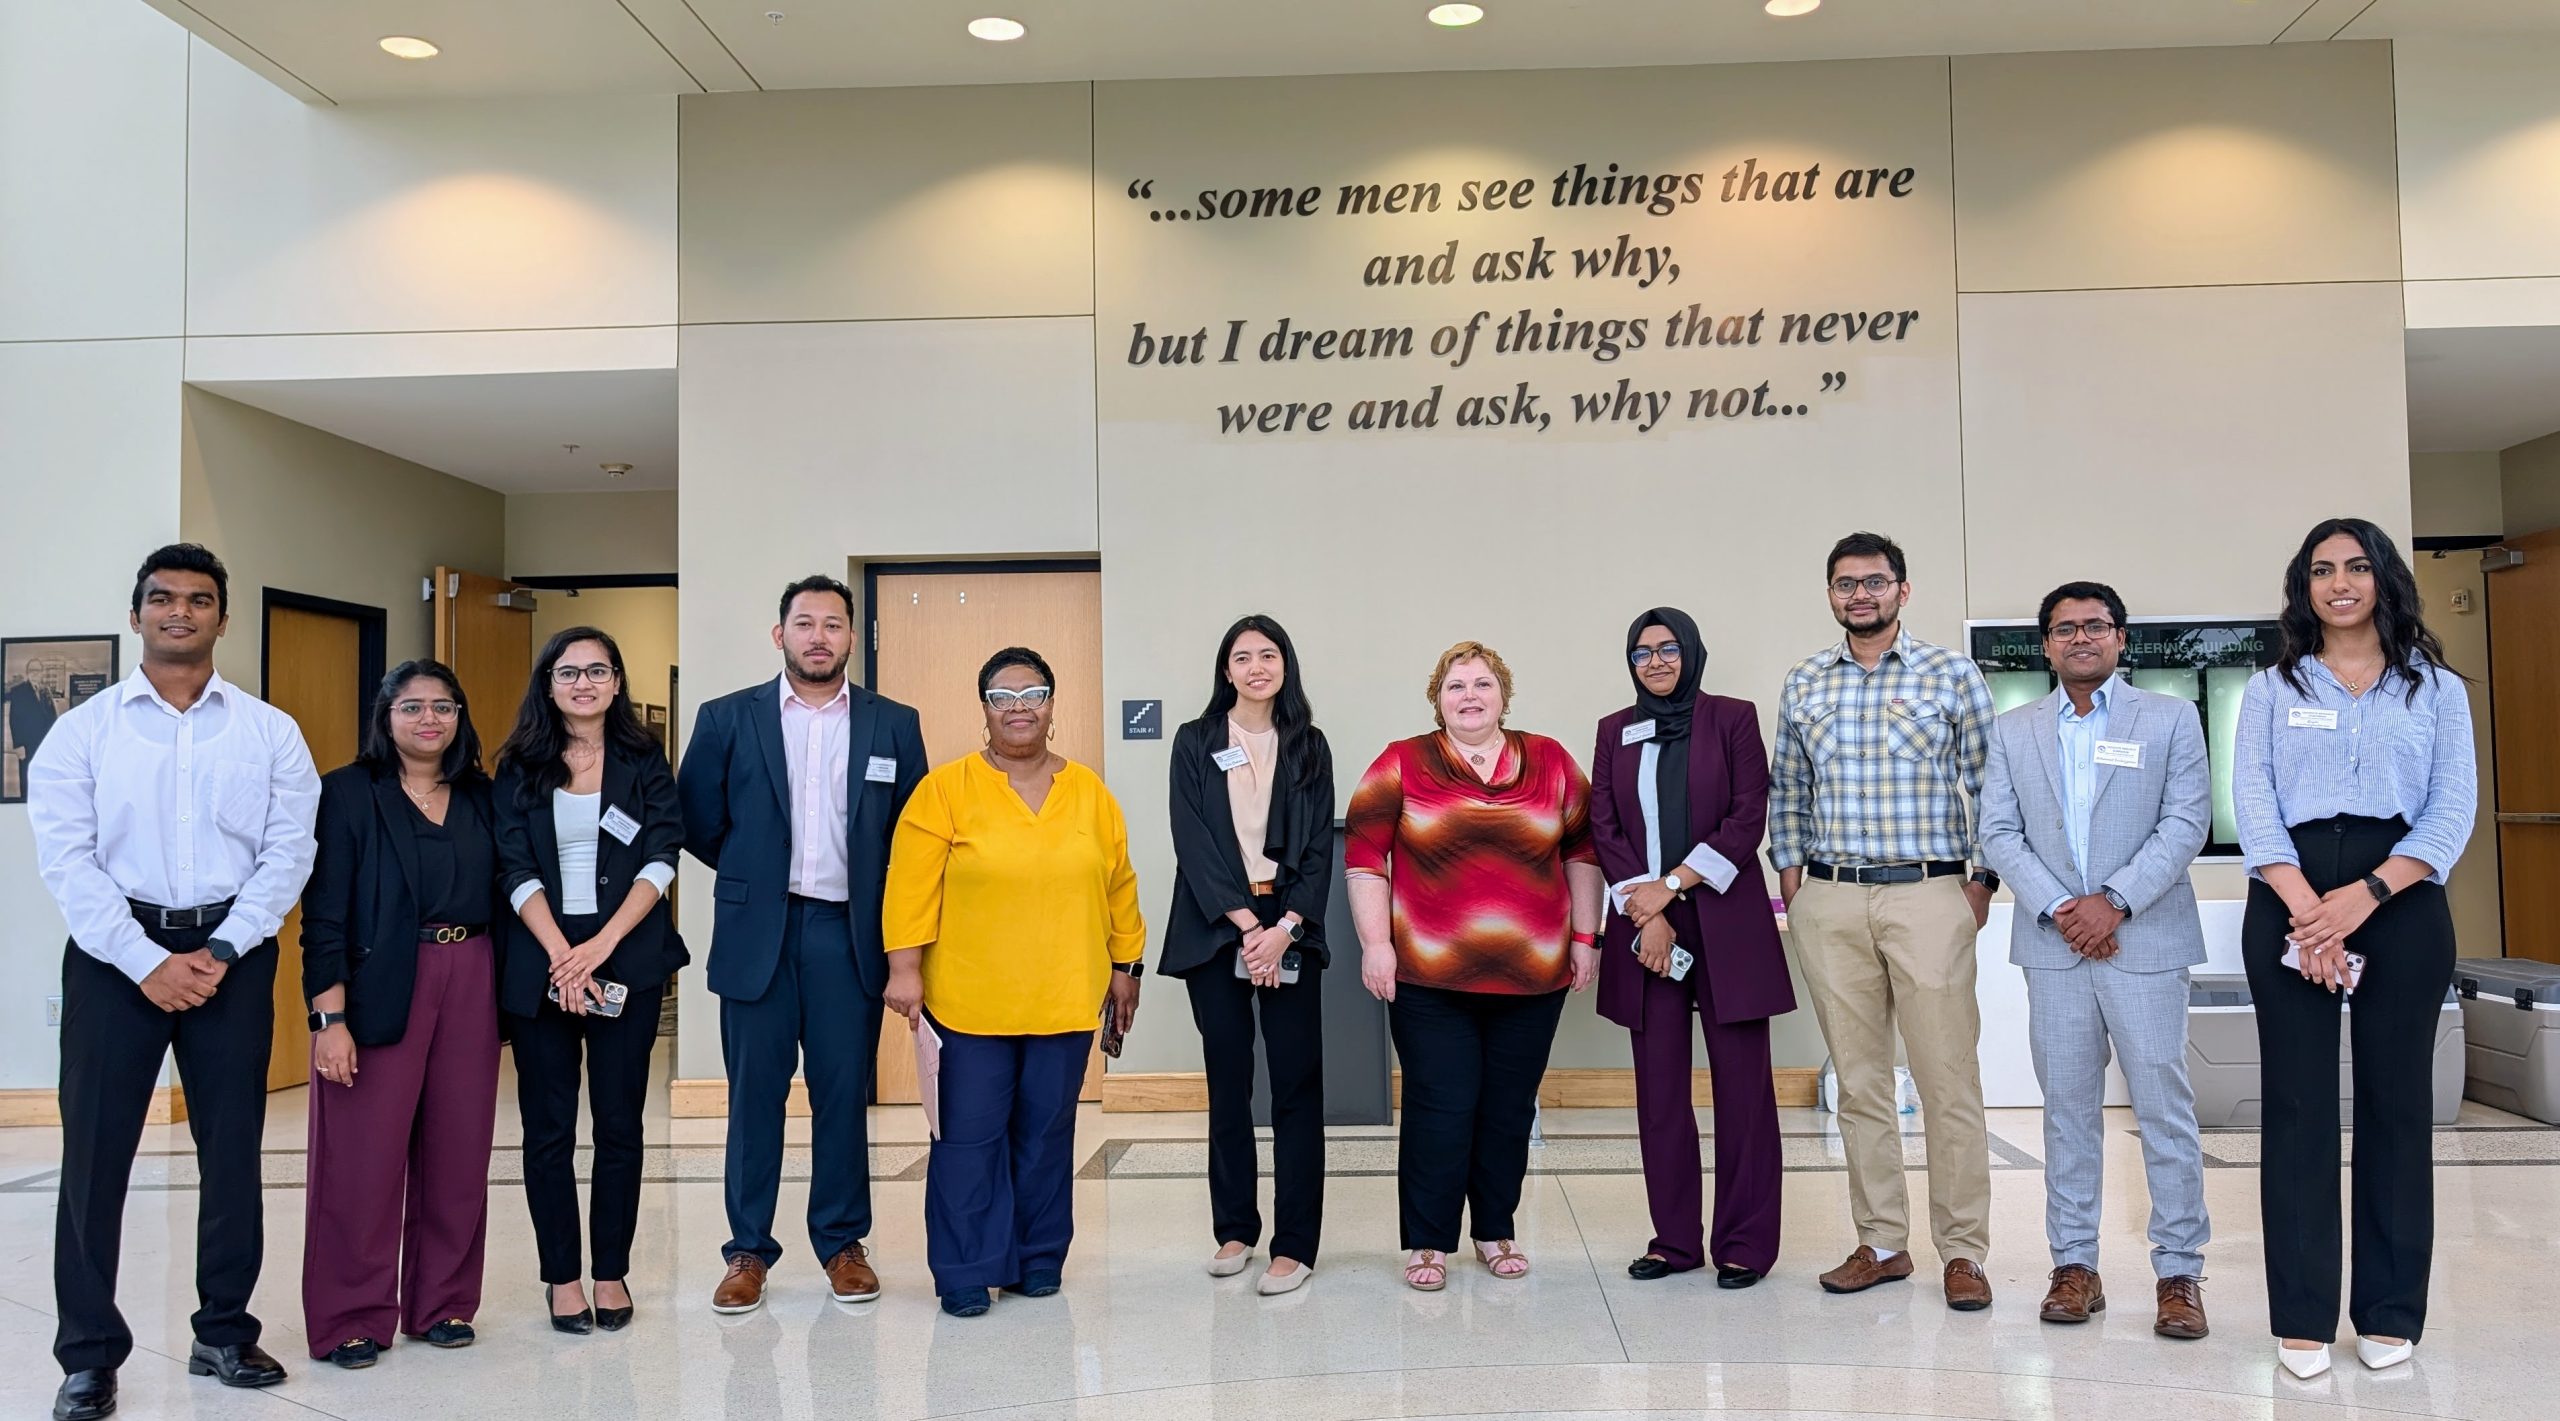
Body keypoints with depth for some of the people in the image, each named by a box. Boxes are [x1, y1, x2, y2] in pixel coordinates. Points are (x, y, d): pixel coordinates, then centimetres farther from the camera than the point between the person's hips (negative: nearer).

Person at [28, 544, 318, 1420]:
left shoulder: (270, 732, 5)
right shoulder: (83, 731, 3)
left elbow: (288, 853, -1)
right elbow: (65, 860, -5)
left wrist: (220, 952, -12)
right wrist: (148, 961, -14)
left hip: (233, 952, 1)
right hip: (116, 951, -1)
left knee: (233, 1148, 7)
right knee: (96, 1150, 1)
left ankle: (224, 1334, 21)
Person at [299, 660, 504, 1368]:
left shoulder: (482, 799, 11)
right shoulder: (348, 793, -2)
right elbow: (324, 915, -6)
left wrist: (504, 998, 5)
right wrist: (329, 1018, -13)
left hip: (469, 984, 4)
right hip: (379, 988, -4)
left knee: (458, 1150, 7)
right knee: (365, 1157, -1)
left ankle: (443, 1303, 20)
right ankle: (352, 1318, 12)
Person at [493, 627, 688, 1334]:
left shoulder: (645, 762, 6)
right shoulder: (521, 768, 6)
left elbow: (660, 861, -2)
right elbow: (516, 870, -2)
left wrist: (600, 946, -13)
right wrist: (561, 955, -14)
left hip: (627, 959, 0)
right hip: (540, 960, 0)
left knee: (619, 1121, 3)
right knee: (548, 1127, 4)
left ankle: (611, 1271, 14)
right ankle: (561, 1275, 14)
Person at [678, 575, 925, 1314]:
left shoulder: (894, 724, 5)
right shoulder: (727, 718, 3)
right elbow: (697, 822, 6)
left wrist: (881, 907, 4)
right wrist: (754, 872, 9)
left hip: (849, 934, 1)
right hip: (757, 934, 0)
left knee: (844, 1093, 7)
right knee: (754, 1094, 5)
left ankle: (843, 1243, 19)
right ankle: (748, 1248, 16)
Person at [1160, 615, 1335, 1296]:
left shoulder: (1309, 747, 8)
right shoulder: (1194, 743, 5)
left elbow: (1320, 848, 3)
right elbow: (1193, 841, -3)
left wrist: (1285, 927, -11)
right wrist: (1244, 923, -12)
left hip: (1289, 929, 0)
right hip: (1217, 929, 0)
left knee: (1297, 1085, -3)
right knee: (1227, 1081, 7)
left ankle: (1295, 1244, 1)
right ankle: (1234, 1229, 18)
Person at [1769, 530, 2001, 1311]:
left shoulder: (1952, 675, 2)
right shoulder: (1804, 682, 11)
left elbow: (1990, 785, 3)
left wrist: (1983, 881, -2)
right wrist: (1789, 875, 9)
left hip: (1929, 896, -3)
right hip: (1828, 903, 3)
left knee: (1950, 1082, -2)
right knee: (1859, 1082, 9)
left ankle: (1962, 1251, 9)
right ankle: (1881, 1243, 19)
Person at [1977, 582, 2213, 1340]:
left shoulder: (2170, 718, 5)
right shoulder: (2014, 730, 11)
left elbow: (2187, 823, -3)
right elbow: (1998, 833, 5)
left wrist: (2115, 902, -13)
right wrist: (2058, 907, -8)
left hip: (2145, 939, -2)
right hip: (2054, 943, 2)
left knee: (2165, 1108, 0)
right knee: (2068, 1108, 7)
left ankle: (2179, 1272, 8)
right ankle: (2075, 1264, 14)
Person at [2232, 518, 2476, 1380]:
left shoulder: (2438, 689, 10)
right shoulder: (2271, 690, 11)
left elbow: (2454, 809, -1)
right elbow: (2254, 803, -1)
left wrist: (2364, 896, -15)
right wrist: (2307, 908, -15)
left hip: (2401, 900, 0)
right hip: (2291, 899, 0)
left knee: (2396, 1101, 4)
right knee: (2297, 1104, 0)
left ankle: (2391, 1312, 15)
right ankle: (2302, 1316, 7)